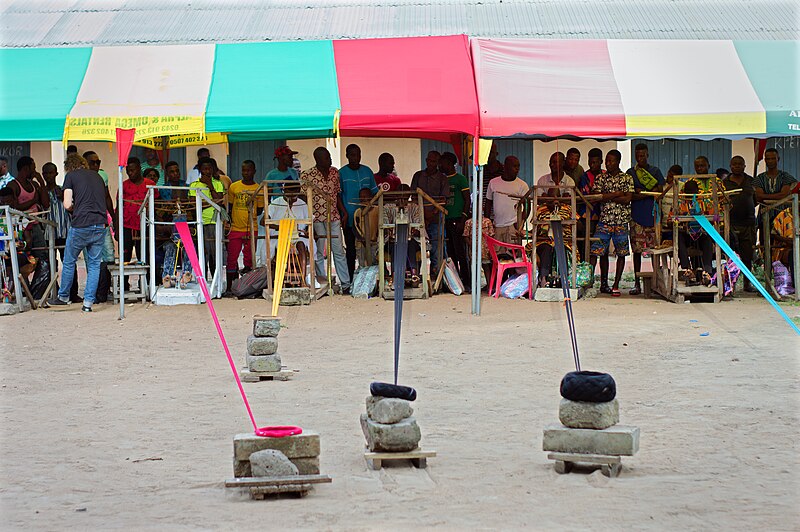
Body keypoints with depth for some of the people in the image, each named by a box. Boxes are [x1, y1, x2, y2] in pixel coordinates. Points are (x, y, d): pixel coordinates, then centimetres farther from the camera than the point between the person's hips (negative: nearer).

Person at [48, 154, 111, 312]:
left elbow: (67, 205, -4)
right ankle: (88, 302, 3)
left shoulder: (71, 176, 3)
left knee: (69, 262, 14)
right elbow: (107, 202, 20)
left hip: (81, 225, -4)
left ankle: (63, 297, 26)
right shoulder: (97, 176, 17)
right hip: (100, 225, 4)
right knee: (94, 264, 8)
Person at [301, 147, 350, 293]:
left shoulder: (334, 172, 7)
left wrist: (344, 212, 8)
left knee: (339, 251, 5)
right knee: (319, 253, 2)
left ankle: (346, 284, 9)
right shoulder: (307, 176, -9)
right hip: (316, 218, -4)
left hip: (333, 216, 4)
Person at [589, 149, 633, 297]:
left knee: (621, 253, 2)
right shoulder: (600, 178, 8)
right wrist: (617, 194, -9)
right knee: (595, 251, -8)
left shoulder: (627, 178, 5)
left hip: (621, 220, 0)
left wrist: (606, 197, -7)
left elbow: (627, 199, -7)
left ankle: (616, 285, 9)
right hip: (604, 219, 0)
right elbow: (596, 196, -5)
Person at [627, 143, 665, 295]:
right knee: (637, 250, -1)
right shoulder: (630, 173, 12)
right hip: (636, 215, 0)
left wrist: (641, 193, -9)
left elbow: (660, 191, 1)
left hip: (652, 214, 0)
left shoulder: (655, 171, 12)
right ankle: (637, 284, 4)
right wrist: (650, 193, -10)